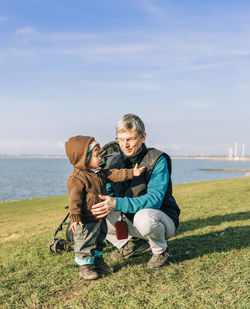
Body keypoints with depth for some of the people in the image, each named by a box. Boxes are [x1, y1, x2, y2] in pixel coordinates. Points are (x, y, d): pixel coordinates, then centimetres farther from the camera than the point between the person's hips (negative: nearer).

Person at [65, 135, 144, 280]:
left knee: (99, 241, 21)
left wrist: (131, 173, 4)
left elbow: (114, 175, 11)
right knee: (85, 243, 3)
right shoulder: (77, 178, -20)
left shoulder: (99, 173, 9)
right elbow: (74, 199, -24)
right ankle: (85, 266, 16)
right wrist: (75, 218, -29)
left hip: (100, 217, 9)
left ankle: (97, 261, 36)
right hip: (86, 220, -9)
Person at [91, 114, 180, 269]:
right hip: (131, 218, 6)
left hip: (162, 217, -6)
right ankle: (134, 245, 10)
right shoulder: (115, 161, -1)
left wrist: (117, 204, -40)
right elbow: (108, 193, 2)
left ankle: (161, 250, -5)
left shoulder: (157, 160, -19)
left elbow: (154, 199, -29)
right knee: (96, 217, -10)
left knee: (144, 217, -39)